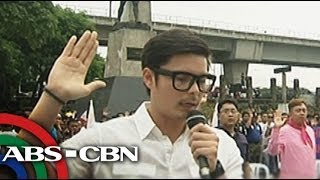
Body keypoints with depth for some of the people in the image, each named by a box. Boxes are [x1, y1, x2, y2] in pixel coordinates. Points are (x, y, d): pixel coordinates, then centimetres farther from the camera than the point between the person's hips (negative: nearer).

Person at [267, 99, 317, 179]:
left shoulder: (310, 130, 7)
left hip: (310, 175, 6)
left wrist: (314, 173, 14)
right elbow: (272, 151, -25)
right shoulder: (284, 130, -13)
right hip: (291, 176, -6)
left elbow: (312, 153, 16)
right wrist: (276, 128, -32)